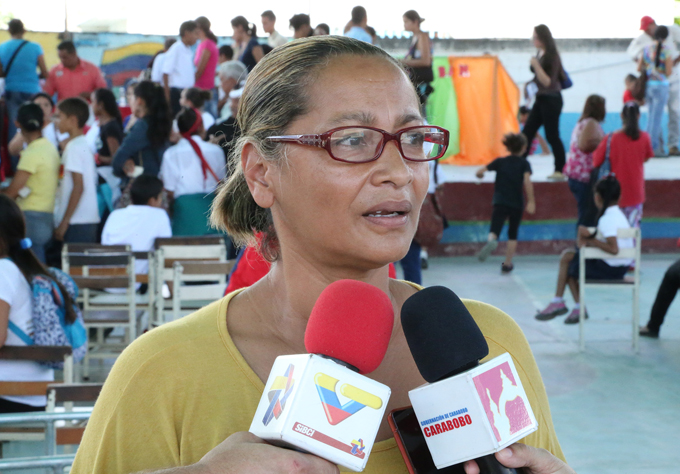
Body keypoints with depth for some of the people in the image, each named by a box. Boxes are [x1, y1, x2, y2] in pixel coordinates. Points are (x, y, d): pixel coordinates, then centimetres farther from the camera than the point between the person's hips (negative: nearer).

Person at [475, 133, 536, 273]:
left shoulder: (500, 162, 9)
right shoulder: (524, 163, 2)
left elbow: (479, 172, 5)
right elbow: (527, 181, -14)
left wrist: (480, 175, 29)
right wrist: (531, 201, -16)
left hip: (500, 202, 0)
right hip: (517, 204, 0)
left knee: (494, 230, -12)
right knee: (513, 234, 17)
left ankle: (491, 241, -49)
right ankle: (507, 264, 18)